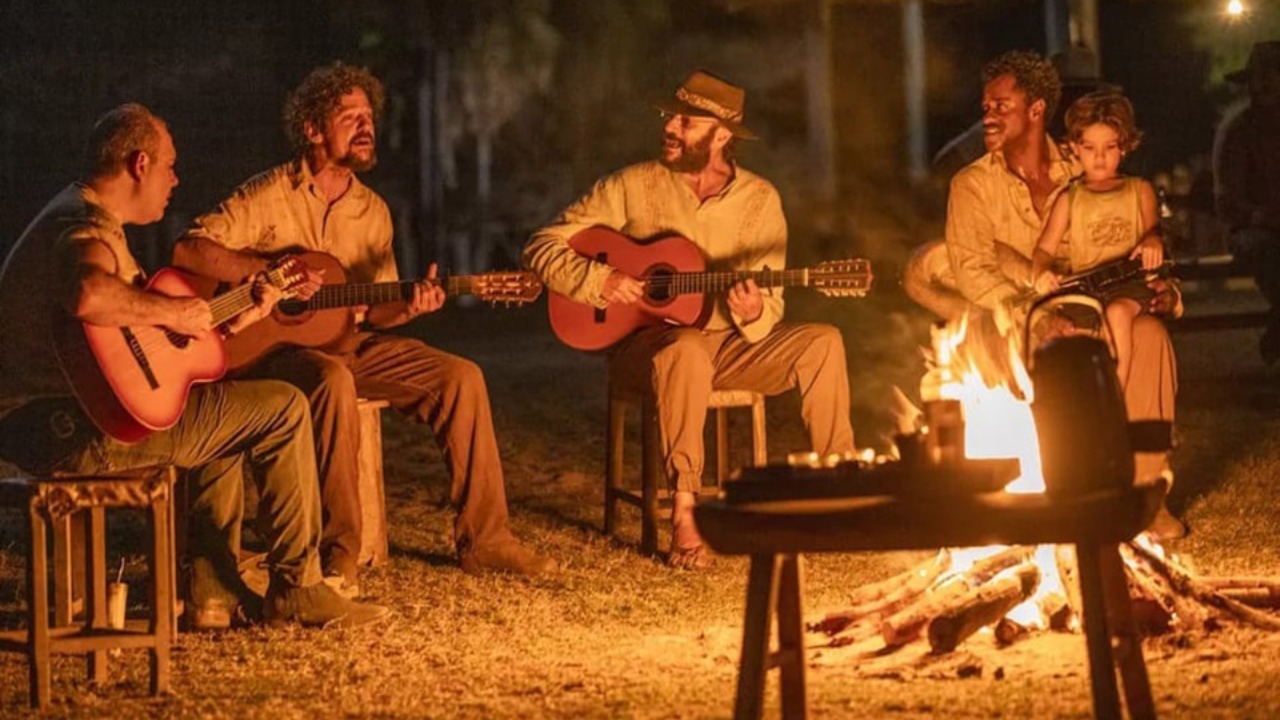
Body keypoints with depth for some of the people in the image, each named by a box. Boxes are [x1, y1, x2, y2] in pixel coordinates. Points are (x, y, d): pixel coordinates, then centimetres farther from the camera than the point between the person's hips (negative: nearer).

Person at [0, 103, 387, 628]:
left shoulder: (84, 217, 20)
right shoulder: (86, 229, -16)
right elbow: (88, 295, -41)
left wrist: (235, 315, 11)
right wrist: (172, 312, -25)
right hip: (72, 430, -11)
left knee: (228, 423, 30)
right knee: (284, 410, -5)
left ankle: (215, 589, 23)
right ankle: (296, 590, 4)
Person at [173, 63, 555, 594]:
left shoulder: (372, 211, 12)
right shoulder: (269, 197, -6)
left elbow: (374, 310, 12)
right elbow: (188, 251, -15)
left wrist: (408, 307, -12)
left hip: (349, 343, 6)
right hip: (276, 346, -6)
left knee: (460, 376, -11)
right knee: (333, 380, -40)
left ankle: (482, 538, -5)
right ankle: (338, 555, -35)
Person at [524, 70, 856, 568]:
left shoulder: (758, 199, 3)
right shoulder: (634, 186, -3)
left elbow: (770, 300, 2)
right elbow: (542, 247, -3)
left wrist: (755, 314, -23)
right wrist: (599, 281, -20)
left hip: (728, 345, 3)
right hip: (645, 344, -3)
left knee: (822, 342, -21)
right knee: (688, 349, -39)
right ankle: (683, 510, -35)